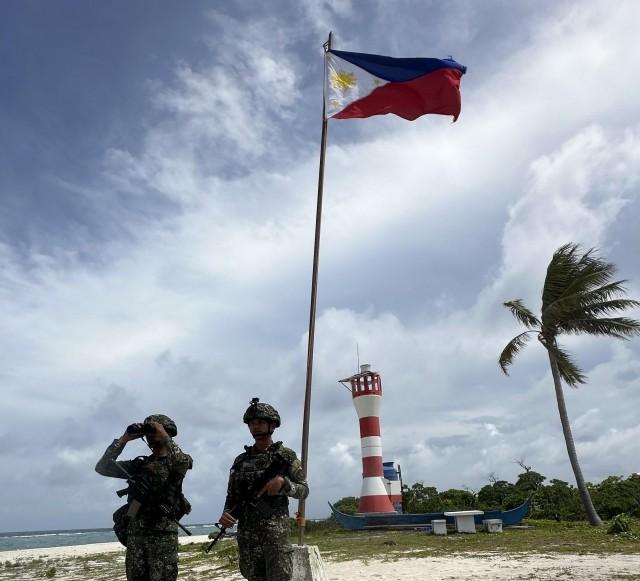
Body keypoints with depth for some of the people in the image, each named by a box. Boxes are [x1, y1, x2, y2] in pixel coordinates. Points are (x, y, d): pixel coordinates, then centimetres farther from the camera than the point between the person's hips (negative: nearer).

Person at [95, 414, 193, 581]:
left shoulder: (175, 462, 0)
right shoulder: (139, 464, 14)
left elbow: (184, 462, -26)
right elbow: (102, 467, 6)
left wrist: (165, 437, -16)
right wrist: (124, 439, -2)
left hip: (163, 534, -4)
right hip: (135, 533, 5)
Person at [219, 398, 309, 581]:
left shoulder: (286, 456, 1)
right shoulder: (241, 460, 11)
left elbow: (304, 490, 2)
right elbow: (232, 495, 14)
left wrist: (283, 482, -16)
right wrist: (226, 513, -7)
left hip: (276, 530, -4)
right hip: (246, 532, 4)